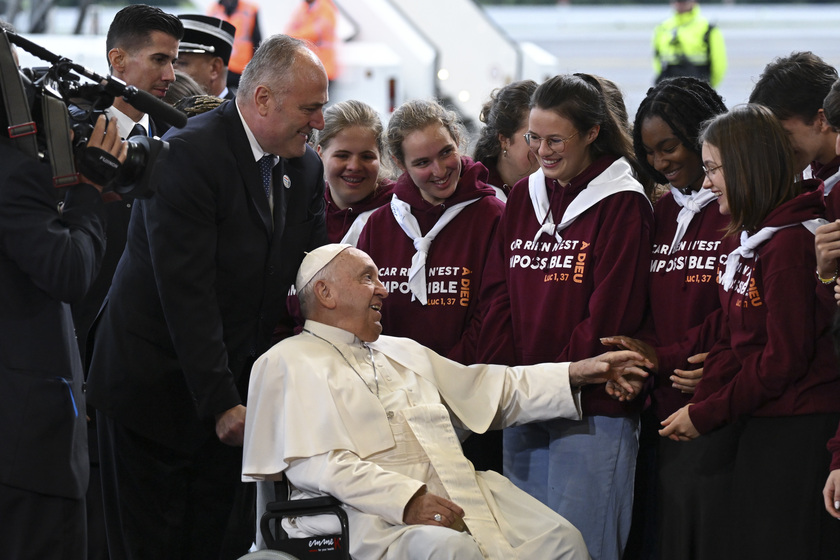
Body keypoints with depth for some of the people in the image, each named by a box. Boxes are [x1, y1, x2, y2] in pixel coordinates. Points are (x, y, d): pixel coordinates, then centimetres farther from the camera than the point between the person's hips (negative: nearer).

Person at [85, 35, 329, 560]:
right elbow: (186, 293, -22)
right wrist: (221, 404, -23)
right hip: (156, 387, -6)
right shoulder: (187, 154, -18)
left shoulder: (307, 168, 5)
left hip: (234, 390, 6)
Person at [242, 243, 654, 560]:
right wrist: (404, 500, -19)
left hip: (460, 495, 7)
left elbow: (490, 390, 32)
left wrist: (577, 373, 21)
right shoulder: (288, 364, 5)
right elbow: (314, 463, -10)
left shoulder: (404, 352, 31)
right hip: (372, 516, -7)